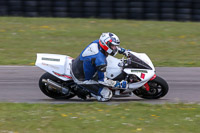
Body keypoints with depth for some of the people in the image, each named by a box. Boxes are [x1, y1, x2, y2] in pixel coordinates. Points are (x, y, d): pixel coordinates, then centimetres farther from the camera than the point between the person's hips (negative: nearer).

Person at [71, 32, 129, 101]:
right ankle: (83, 90, 2)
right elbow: (102, 80, -25)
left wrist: (124, 51, 19)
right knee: (107, 95, -10)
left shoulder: (97, 42, -9)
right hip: (81, 79, -9)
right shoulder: (100, 59, -33)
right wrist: (119, 84, -19)